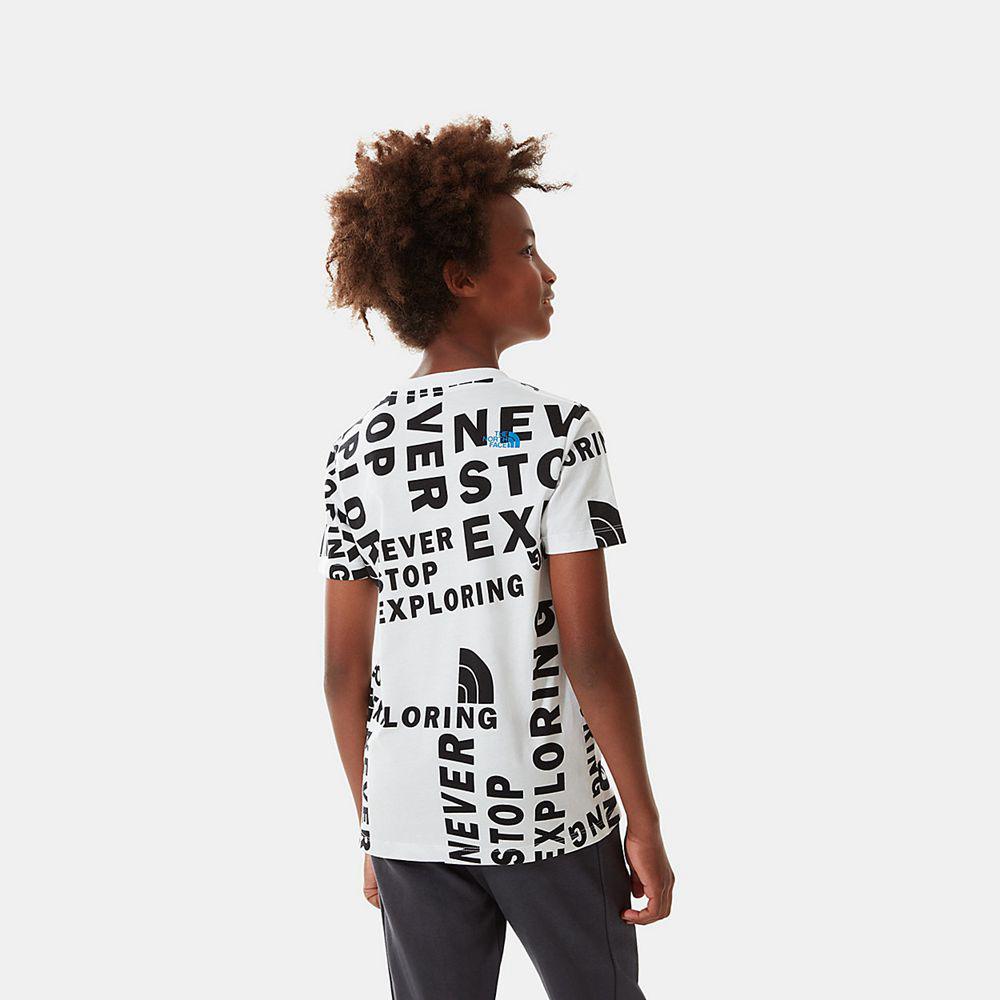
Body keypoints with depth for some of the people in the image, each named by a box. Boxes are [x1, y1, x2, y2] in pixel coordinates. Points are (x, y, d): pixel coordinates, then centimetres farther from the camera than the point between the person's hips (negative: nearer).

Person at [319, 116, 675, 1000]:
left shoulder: (356, 453, 1)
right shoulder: (558, 429, -12)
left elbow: (345, 672, 3)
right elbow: (590, 651, -15)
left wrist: (374, 829, 14)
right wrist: (645, 822, -5)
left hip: (411, 824, 4)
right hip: (550, 814, -3)